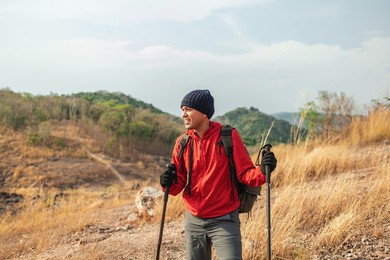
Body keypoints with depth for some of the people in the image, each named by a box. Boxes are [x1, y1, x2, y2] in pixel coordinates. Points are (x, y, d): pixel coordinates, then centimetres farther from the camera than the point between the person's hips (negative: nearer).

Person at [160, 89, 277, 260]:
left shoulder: (228, 136, -10)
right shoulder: (182, 142, 0)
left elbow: (245, 173, -9)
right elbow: (179, 182, 4)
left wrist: (262, 171, -29)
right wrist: (169, 183, -18)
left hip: (224, 221, -4)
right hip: (193, 221, 4)